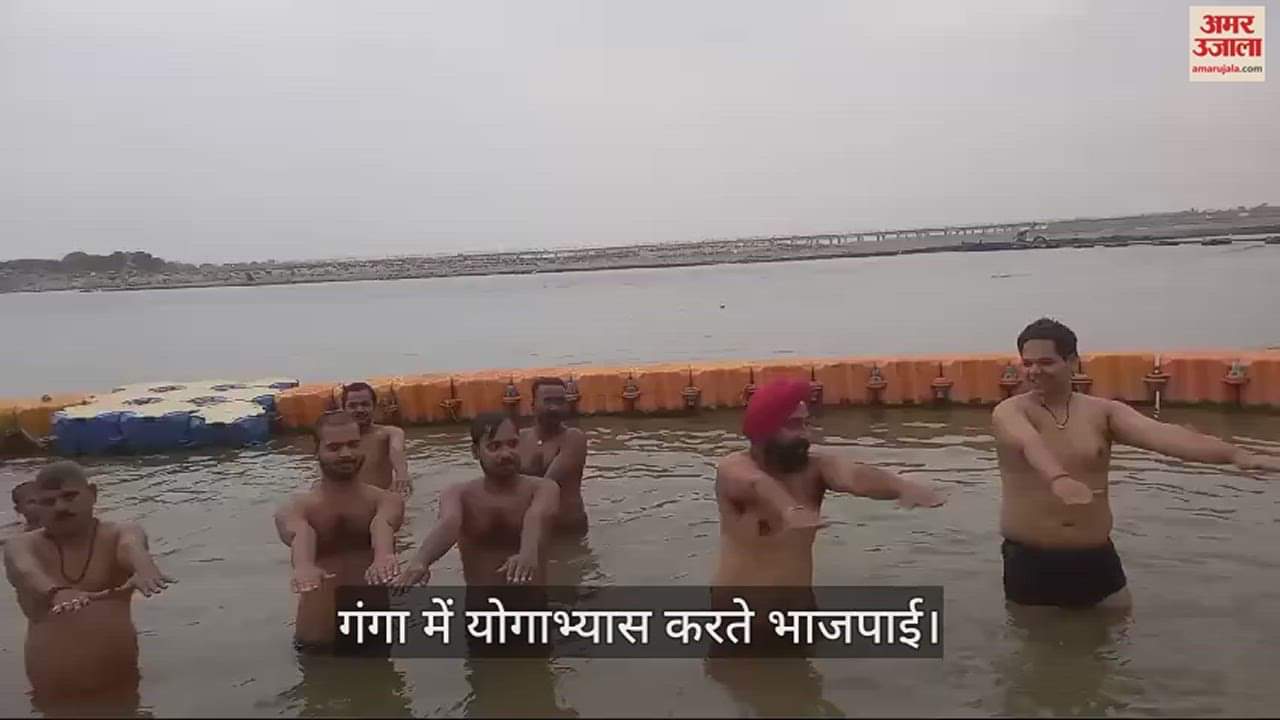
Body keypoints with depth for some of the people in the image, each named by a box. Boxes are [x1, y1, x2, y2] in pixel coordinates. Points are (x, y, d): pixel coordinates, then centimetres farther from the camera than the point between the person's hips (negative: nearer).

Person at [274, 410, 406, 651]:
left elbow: (382, 527, -25)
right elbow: (301, 537, -27)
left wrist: (384, 555, -48)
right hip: (316, 639, 0)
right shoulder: (294, 509, -4)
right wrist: (304, 567, -49)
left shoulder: (386, 501, -2)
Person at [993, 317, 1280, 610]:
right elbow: (1030, 444, -32)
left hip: (1095, 560, 3)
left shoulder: (1103, 412, 0)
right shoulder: (1010, 411, -9)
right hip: (1029, 561, -3)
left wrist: (1235, 454, -34)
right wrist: (1058, 479, -54)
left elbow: (1161, 434, -17)